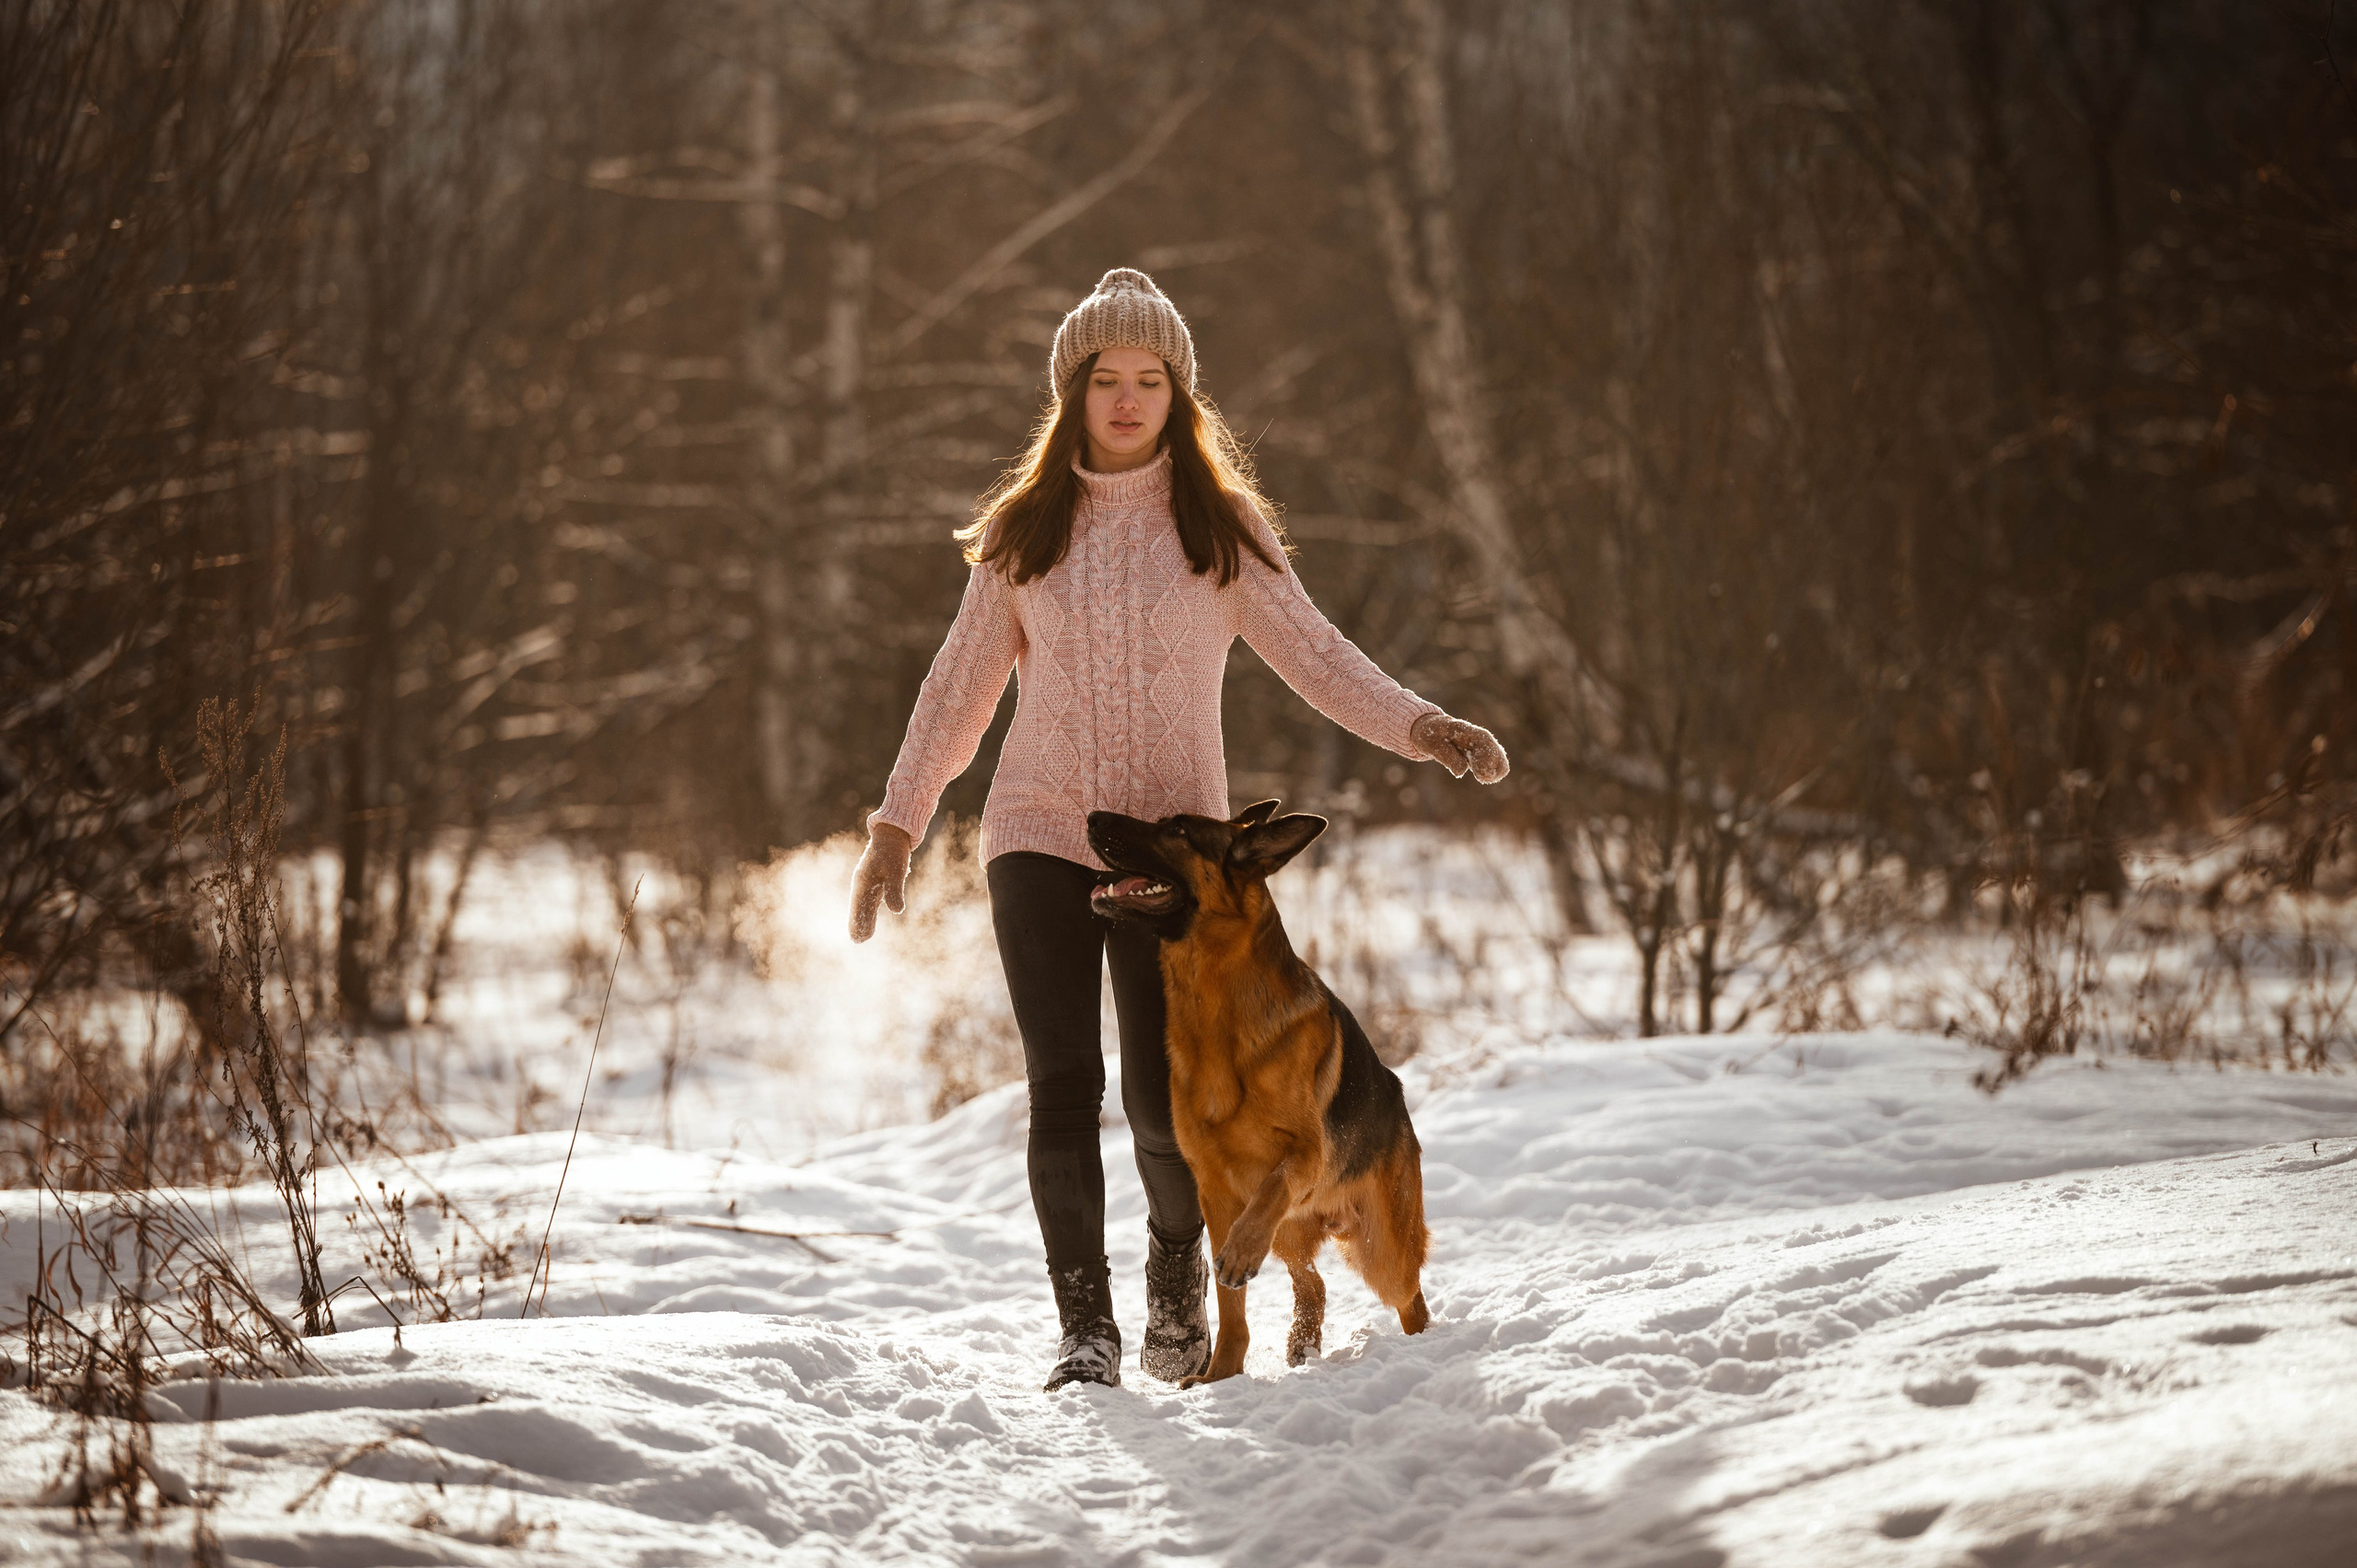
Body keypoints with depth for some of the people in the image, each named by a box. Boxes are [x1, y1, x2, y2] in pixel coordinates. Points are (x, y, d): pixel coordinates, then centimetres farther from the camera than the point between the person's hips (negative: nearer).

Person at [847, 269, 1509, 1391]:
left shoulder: (1219, 525, 4)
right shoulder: (1025, 529, 8)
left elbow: (1310, 652, 1)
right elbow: (962, 684, 13)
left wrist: (1422, 726, -14)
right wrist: (899, 820, 9)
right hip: (1039, 835, 1)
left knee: (1162, 1093, -4)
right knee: (1063, 1085, -8)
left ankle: (1179, 1270, 26)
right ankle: (1084, 1327, 1)